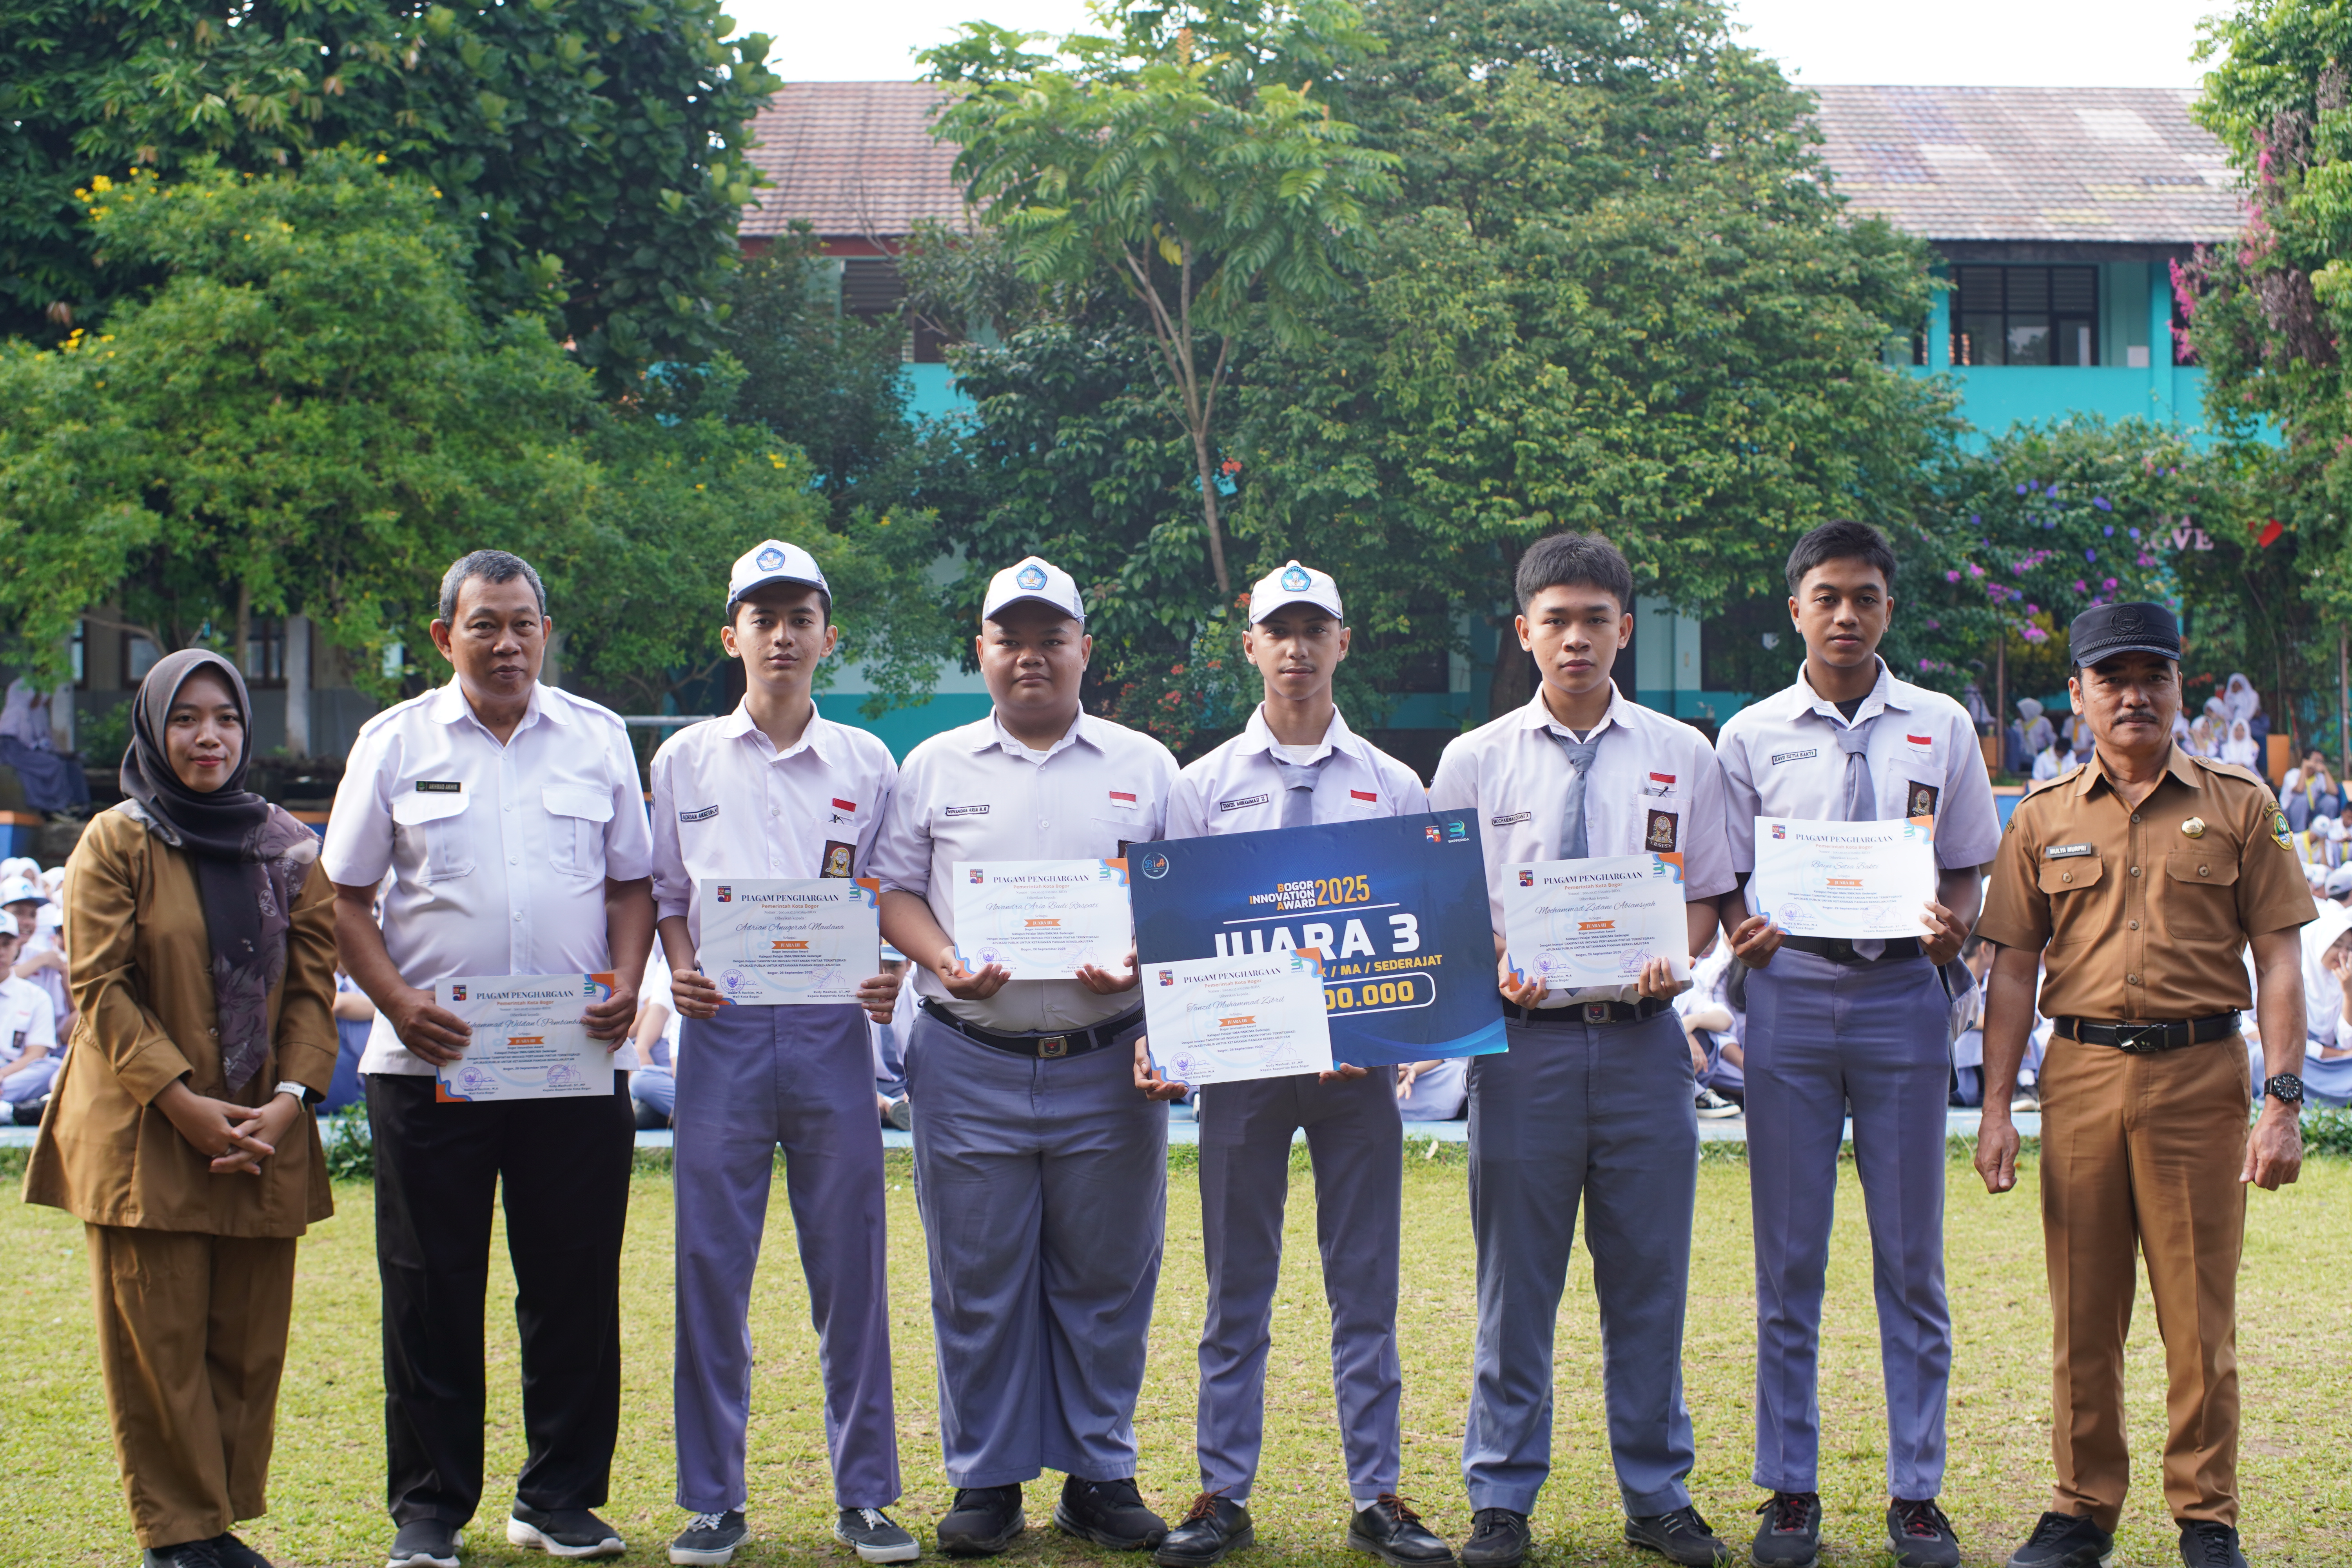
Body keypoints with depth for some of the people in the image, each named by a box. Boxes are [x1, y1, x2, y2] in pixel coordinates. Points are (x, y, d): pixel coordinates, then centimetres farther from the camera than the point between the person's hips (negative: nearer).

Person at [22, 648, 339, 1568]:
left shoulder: (289, 850, 10)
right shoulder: (116, 844, 0)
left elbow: (312, 985, 7)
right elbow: (100, 989, -6)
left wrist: (291, 1099, -8)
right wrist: (183, 1101, -15)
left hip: (263, 1135, 3)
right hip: (144, 1136, -3)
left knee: (251, 1340, 5)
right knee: (159, 1338, -2)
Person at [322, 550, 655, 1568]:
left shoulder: (598, 738, 9)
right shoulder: (395, 741, 5)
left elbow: (632, 881, 12)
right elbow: (346, 895, 5)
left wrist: (625, 985, -5)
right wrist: (400, 1004, -9)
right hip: (428, 1062, -1)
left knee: (575, 1285, 4)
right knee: (430, 1291, 4)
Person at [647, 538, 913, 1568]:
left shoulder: (866, 764, 9)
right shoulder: (686, 760, 9)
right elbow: (663, 891, 14)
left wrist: (885, 977, -6)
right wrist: (679, 970, -4)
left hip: (832, 1030, 0)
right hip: (723, 1029, 0)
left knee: (851, 1267, 2)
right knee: (711, 1263, 1)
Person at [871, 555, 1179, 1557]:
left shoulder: (1144, 767, 10)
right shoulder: (936, 768, 10)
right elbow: (891, 890, 8)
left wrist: (1142, 965, -11)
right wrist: (944, 964, -11)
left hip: (1107, 1065, 0)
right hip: (969, 1066, 0)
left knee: (1106, 1277, 4)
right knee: (978, 1281, 4)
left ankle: (1101, 1476, 16)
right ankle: (986, 1480, 14)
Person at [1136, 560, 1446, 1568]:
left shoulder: (1392, 787, 8)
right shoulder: (1204, 785, 7)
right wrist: (1155, 1041, -10)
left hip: (1361, 1059, 0)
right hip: (1238, 1057, 0)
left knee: (1366, 1288, 5)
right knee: (1236, 1289, 6)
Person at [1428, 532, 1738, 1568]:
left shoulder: (1682, 757, 8)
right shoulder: (1474, 761, 5)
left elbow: (1704, 898, 10)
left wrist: (1672, 960, -10)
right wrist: (1497, 967, -12)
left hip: (1642, 1037, 1)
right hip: (1524, 1037, -1)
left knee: (1648, 1278, 7)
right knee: (1514, 1283, 4)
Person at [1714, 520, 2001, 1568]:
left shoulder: (1941, 728, 6)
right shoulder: (1752, 737, 4)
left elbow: (1967, 866, 9)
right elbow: (1728, 880, 7)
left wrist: (1952, 923, -12)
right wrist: (1744, 930, -14)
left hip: (1903, 995, 0)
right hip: (1791, 995, 0)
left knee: (1911, 1256, 5)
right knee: (1786, 1257, 4)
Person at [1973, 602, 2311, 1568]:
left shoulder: (2238, 807, 5)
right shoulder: (2043, 820, 9)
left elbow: (2277, 961, 2)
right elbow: (2013, 971, 9)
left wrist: (2282, 1100, -6)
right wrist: (1996, 1107, 2)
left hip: (2200, 1073, -2)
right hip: (2081, 1073, 2)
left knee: (2200, 1315, 2)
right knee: (2083, 1313, 7)